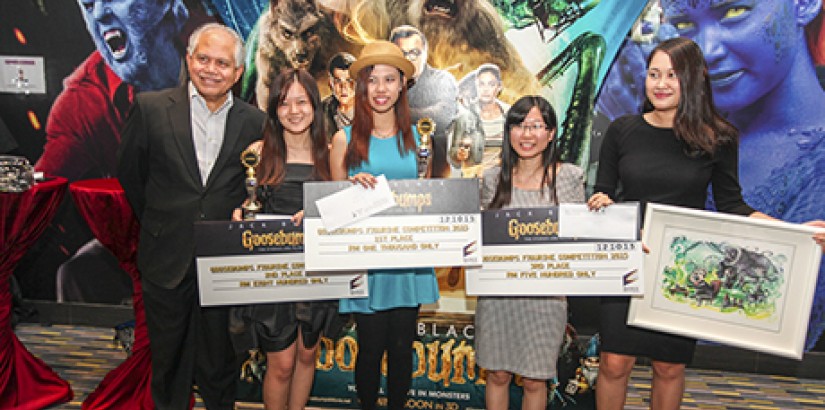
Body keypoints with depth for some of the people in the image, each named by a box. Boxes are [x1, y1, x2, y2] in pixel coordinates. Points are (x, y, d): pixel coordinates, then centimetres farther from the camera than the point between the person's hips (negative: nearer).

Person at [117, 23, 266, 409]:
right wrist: (159, 221, 9)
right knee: (168, 357, 19)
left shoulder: (255, 122, -3)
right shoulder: (150, 107, -5)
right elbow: (129, 173, 5)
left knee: (218, 359, 14)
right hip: (167, 259, 0)